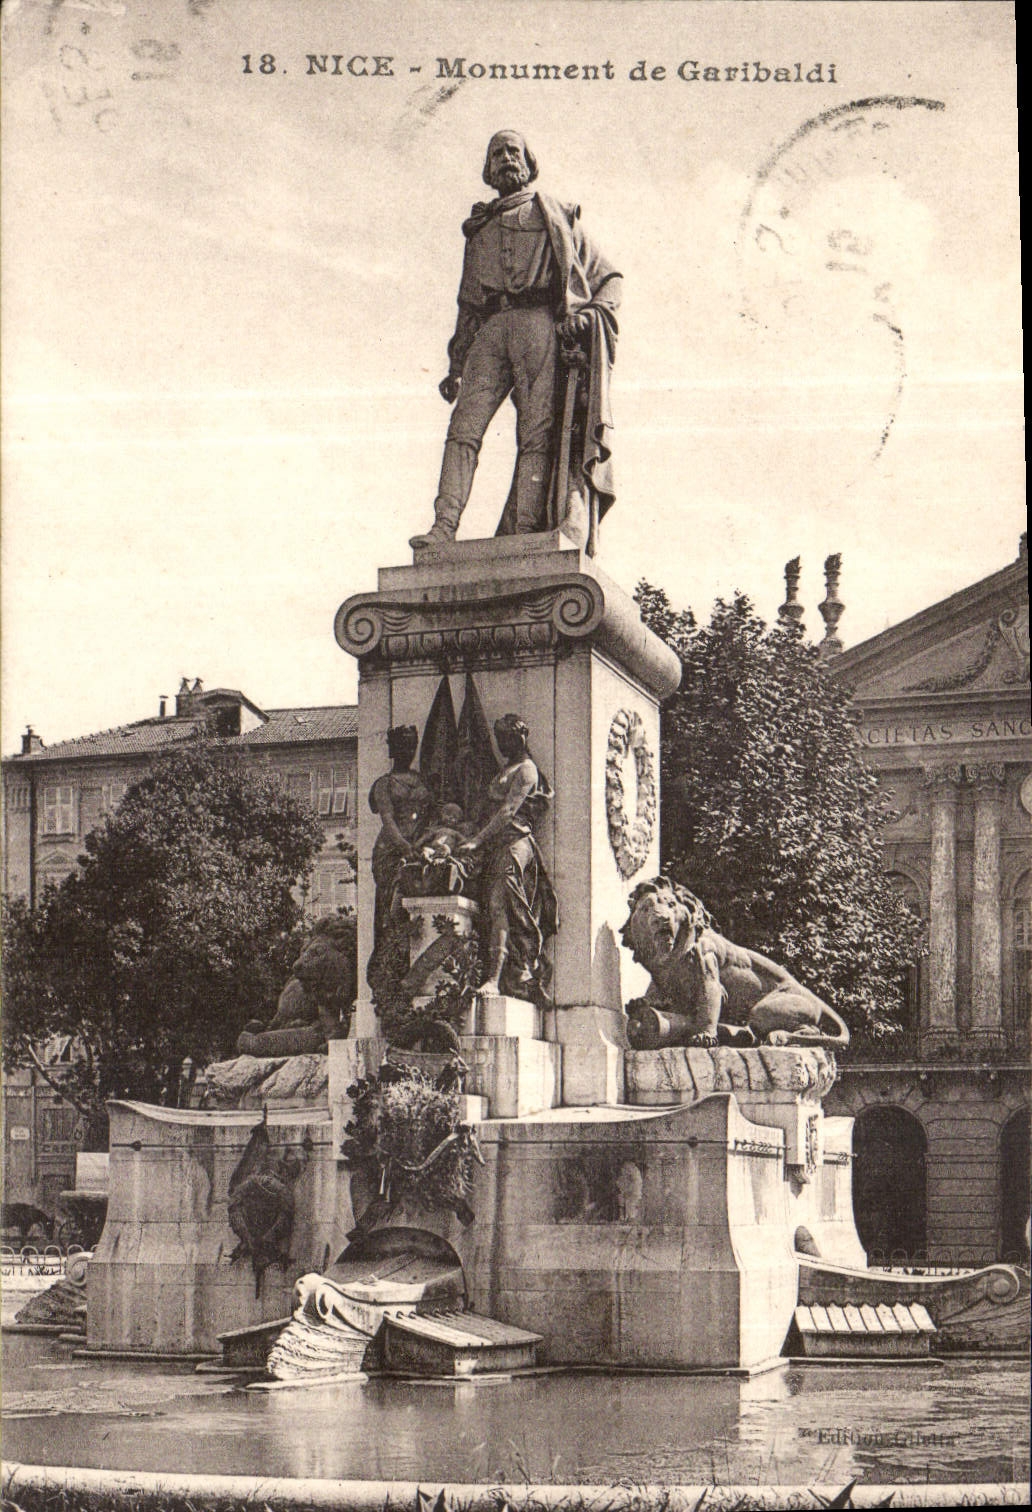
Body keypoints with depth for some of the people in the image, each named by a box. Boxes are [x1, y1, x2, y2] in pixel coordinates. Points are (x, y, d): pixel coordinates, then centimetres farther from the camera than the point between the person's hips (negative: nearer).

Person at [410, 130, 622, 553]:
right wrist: (456, 363, 18)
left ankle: (521, 534, -23)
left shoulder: (555, 215, 22)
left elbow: (608, 276, 18)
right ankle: (444, 526, -25)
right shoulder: (479, 228, 31)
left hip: (539, 324, -3)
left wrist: (594, 312, -4)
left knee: (537, 434, -15)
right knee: (464, 426, -15)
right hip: (491, 329, 3)